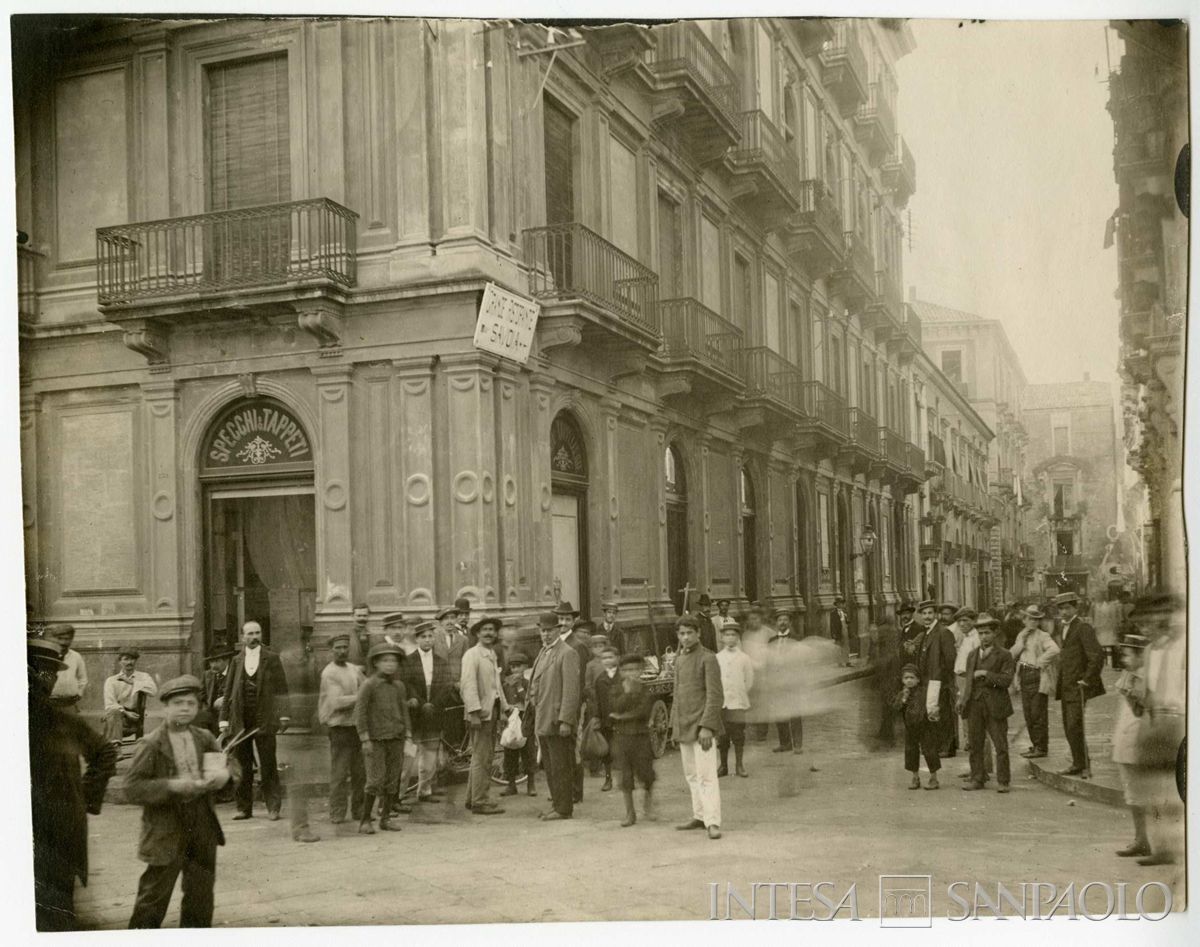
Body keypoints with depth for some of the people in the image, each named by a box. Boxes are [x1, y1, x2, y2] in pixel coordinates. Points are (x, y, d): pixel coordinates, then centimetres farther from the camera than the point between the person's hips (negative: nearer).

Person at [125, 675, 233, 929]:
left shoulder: (205, 739, 6)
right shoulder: (150, 746, -9)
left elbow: (231, 765, 12)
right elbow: (132, 789, -14)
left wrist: (222, 774, -12)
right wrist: (171, 786, -25)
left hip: (203, 826, 5)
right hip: (166, 830, -5)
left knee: (201, 892, 15)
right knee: (155, 892, 0)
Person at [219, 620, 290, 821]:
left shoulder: (271, 658, 4)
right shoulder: (237, 661, 11)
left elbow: (281, 689, 0)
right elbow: (228, 692, 11)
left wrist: (283, 716, -8)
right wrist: (224, 720, 5)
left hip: (264, 720, -2)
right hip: (240, 721, 2)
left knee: (268, 766, -1)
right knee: (243, 767, 6)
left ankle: (273, 807, 5)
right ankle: (244, 808, 14)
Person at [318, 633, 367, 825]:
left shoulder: (355, 670, 13)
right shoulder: (329, 673, -9)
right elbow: (336, 701, -18)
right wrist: (360, 697, -16)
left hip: (357, 725, 7)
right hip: (340, 728, -6)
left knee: (360, 772, 9)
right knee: (339, 773, -5)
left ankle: (359, 811, 18)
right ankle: (337, 814, 2)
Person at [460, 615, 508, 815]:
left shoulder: (492, 655, 18)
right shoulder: (472, 655, -10)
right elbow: (468, 684, -18)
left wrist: (505, 706, 19)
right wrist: (474, 712, -24)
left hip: (492, 710, 9)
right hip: (480, 712, -9)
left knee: (486, 756, 14)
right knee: (481, 758, -8)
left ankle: (473, 798, 24)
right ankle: (479, 802, -4)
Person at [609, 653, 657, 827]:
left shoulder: (646, 690, 0)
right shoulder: (616, 690, 5)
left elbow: (643, 711, -14)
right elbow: (614, 709, -12)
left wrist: (621, 716, -11)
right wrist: (628, 692, -17)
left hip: (641, 736, -1)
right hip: (621, 737, 1)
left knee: (645, 774, 0)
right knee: (625, 776, 3)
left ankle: (648, 807, 23)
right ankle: (630, 814, 12)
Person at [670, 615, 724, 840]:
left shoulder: (708, 658, -9)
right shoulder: (679, 659, 15)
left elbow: (715, 696, -14)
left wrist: (707, 726, -21)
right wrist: (674, 726, 18)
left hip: (702, 725, -8)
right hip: (684, 726, 8)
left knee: (706, 775, -10)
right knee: (691, 775, 12)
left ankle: (713, 822, -10)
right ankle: (699, 816, 21)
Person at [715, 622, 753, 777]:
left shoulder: (744, 658, 3)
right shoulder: (717, 658, 6)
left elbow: (749, 682, 7)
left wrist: (739, 695, 5)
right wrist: (718, 696, 3)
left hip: (738, 703, -1)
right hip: (720, 703, 1)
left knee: (738, 734, 0)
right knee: (722, 735, 5)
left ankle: (739, 765, 10)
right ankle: (723, 766, 14)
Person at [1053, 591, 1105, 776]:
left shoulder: (1083, 628, -12)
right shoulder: (1062, 627, 15)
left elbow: (1097, 656, -18)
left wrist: (1086, 680, -16)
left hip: (1078, 686, -9)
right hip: (1066, 687, 9)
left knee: (1074, 726, -10)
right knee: (1069, 727, 11)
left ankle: (1082, 765, -2)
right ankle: (1078, 763, 19)